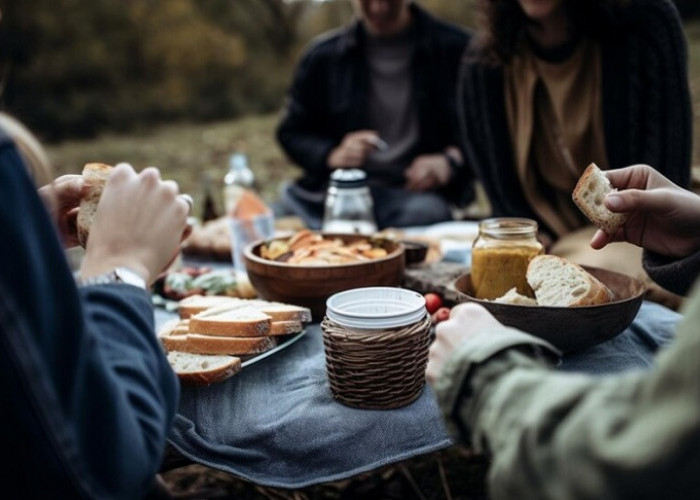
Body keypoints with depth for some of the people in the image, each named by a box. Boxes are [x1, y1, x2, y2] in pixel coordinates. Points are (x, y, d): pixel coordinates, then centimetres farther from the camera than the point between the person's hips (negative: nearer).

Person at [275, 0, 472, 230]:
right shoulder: (323, 55, 11)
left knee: (424, 211, -37)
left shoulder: (457, 48, 4)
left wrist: (450, 160, -10)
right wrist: (332, 155, -5)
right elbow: (291, 132, 16)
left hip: (414, 191, 1)